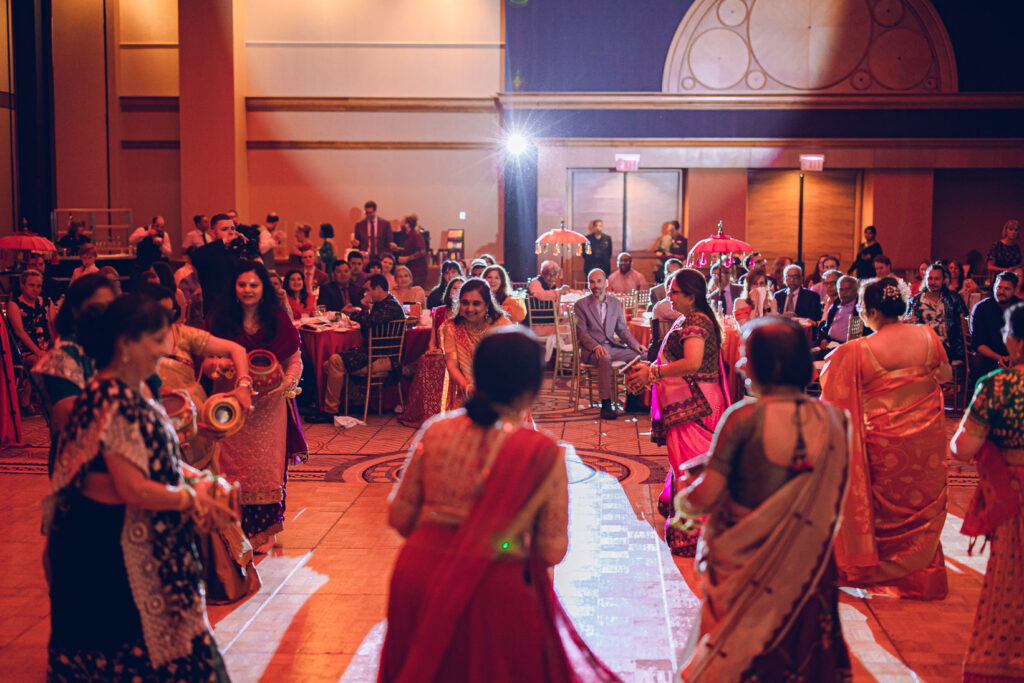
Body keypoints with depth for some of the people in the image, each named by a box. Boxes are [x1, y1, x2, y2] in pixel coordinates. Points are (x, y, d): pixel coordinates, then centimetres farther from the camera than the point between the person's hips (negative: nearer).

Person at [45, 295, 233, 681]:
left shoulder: (130, 392, 7)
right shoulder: (113, 402, -24)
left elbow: (152, 456, 17)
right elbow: (133, 488, -26)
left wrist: (196, 477, 4)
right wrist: (191, 498, -12)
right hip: (109, 544, -9)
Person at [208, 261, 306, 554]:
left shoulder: (278, 320, 2)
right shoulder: (219, 321, 1)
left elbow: (295, 361, 4)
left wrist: (284, 383, -15)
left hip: (269, 406, 0)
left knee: (268, 466, 4)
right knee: (233, 466, 3)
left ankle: (264, 531, 18)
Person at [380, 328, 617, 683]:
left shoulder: (435, 431, -3)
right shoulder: (544, 454, -12)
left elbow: (400, 516, 2)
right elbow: (552, 551, -8)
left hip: (418, 576, 3)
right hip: (491, 593, -3)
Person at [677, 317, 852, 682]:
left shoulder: (744, 417, -20)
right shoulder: (833, 419, -6)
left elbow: (705, 496, -20)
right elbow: (834, 502, 4)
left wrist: (681, 499, 1)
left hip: (744, 564, -3)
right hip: (808, 566, 4)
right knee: (800, 646, 23)